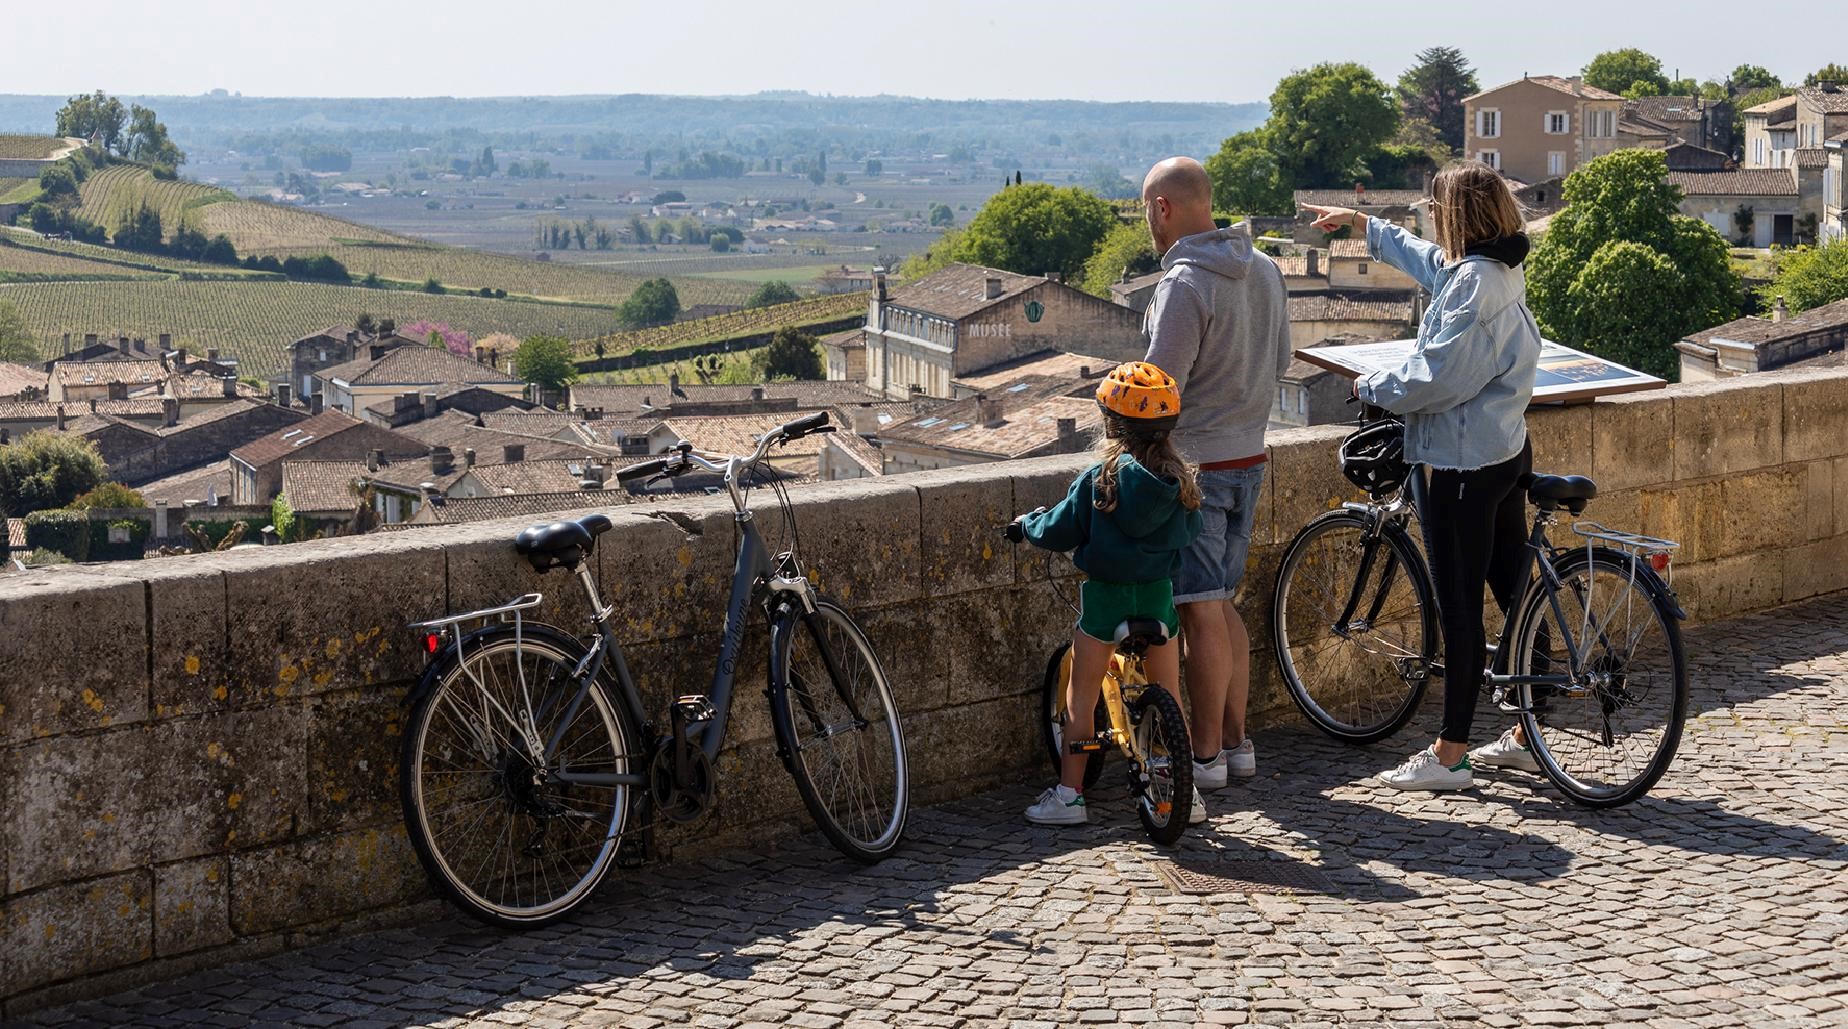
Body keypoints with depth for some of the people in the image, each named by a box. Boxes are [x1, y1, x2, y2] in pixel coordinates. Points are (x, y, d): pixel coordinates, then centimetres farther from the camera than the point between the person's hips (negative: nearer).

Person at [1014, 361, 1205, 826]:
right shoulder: (1179, 480, -4)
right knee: (1169, 697, 14)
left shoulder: (1099, 479, -14)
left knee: (1080, 698, 7)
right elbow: (1191, 530, 12)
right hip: (1158, 595, 3)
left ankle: (1069, 794, 9)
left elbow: (1059, 531, -7)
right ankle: (1185, 792, 18)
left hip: (1105, 595, -3)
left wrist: (1029, 523, 14)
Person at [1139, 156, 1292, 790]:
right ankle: (1235, 742, 21)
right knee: (1222, 605, 16)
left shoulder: (1185, 284, -19)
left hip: (1192, 466, -8)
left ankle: (1205, 756, 4)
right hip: (1248, 457, 8)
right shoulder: (1265, 270, 7)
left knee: (1201, 614, -2)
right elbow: (1280, 359, 16)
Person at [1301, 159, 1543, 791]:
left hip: (1461, 465, -10)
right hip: (1507, 453, 10)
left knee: (1459, 608, -5)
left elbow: (1439, 377, -23)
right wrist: (1360, 223, 40)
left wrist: (1373, 388, -6)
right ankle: (1526, 737, 21)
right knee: (1514, 594, 13)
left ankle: (1449, 754, 1)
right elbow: (1426, 259, 30)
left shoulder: (1472, 281, -20)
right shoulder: (1502, 267, 10)